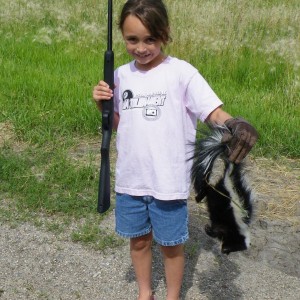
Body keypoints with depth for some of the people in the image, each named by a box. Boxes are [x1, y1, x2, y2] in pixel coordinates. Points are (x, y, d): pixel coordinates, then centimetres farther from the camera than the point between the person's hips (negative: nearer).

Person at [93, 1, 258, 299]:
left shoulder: (181, 72, -12)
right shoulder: (122, 75, 3)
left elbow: (214, 112, -18)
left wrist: (234, 125, -39)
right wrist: (101, 105, -7)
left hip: (169, 181, -4)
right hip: (130, 178, 5)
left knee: (171, 245, 13)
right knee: (139, 240, 20)